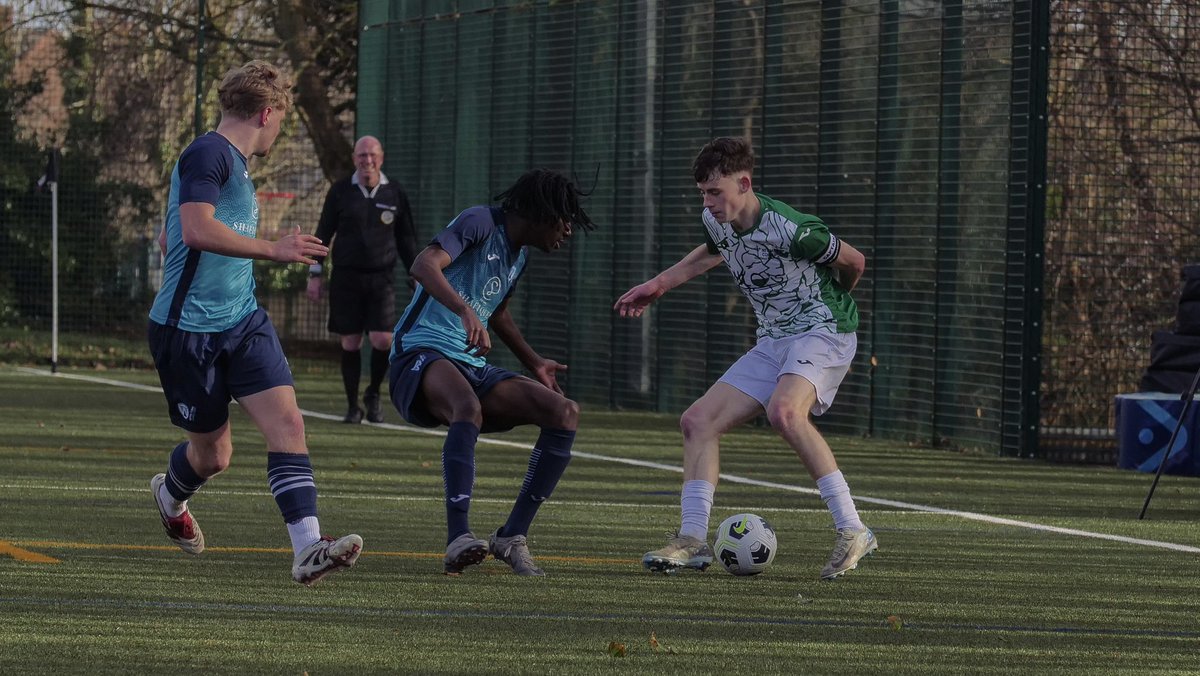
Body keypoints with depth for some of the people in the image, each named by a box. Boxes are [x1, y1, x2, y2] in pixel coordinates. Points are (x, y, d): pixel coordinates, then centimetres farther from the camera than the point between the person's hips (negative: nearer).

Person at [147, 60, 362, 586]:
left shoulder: (233, 163, 17)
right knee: (213, 453, 7)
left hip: (244, 324, 8)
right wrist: (273, 250, -21)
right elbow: (196, 229, -27)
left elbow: (168, 238, 26)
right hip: (187, 329, -8)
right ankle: (170, 496, 42)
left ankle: (308, 549, -21)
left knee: (287, 422, -13)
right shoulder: (208, 154, -12)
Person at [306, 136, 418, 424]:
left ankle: (373, 394, 13)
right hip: (346, 278, 0)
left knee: (382, 340, -11)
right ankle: (352, 405, 12)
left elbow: (406, 239, 13)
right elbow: (323, 233, 7)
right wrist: (314, 273, 2)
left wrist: (417, 277, 9)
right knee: (350, 343, 0)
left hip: (381, 278, 0)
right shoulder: (340, 192, 3)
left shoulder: (395, 194, 6)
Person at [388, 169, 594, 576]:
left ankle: (513, 537, -10)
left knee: (565, 413, -10)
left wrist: (534, 362, 34)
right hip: (421, 357, -8)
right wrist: (466, 312, -42)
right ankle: (458, 539, -46)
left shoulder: (519, 255, 18)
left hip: (473, 368, 9)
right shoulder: (481, 224, -9)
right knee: (469, 407, -41)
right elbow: (424, 266, -27)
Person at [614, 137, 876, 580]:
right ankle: (692, 540, 0)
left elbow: (854, 263, -8)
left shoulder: (789, 230, -24)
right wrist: (659, 285, 25)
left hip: (823, 332, -9)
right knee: (698, 421, -1)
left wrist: (831, 304, 12)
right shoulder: (716, 222, 1)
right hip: (773, 342, 9)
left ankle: (852, 531, -33)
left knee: (783, 411, -36)